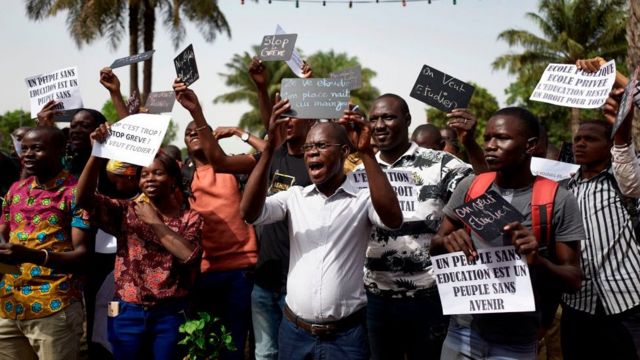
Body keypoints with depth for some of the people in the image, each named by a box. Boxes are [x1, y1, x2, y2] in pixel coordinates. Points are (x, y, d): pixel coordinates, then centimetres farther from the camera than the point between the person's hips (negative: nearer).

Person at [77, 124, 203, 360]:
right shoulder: (126, 212, 7)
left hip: (170, 314, -2)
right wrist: (97, 154, -18)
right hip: (127, 313, 2)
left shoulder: (190, 218, 1)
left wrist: (155, 221, -10)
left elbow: (188, 254, -18)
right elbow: (84, 197, -8)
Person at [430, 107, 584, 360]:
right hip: (463, 332, 3)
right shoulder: (469, 188, -1)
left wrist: (538, 262, -27)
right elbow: (435, 247, 7)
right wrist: (447, 242, -16)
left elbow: (573, 280, -7)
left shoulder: (559, 201, -10)